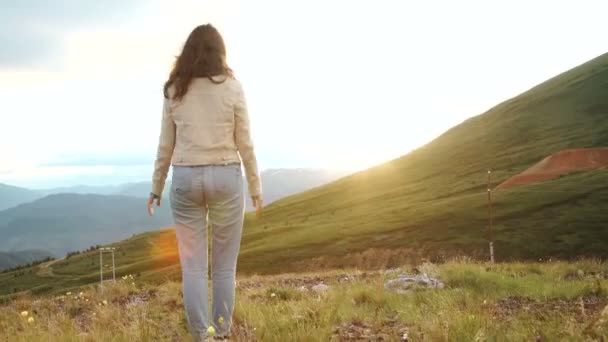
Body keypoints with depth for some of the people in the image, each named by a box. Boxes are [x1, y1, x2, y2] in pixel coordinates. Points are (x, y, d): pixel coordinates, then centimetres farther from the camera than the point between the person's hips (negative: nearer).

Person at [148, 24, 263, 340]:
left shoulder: (174, 90, 3)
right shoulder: (231, 86, -2)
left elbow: (165, 146, 5)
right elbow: (244, 143, -1)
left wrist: (156, 187, 14)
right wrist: (255, 186, 7)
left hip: (185, 178, 1)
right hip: (225, 177, -1)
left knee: (192, 264, 6)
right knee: (224, 264, 9)